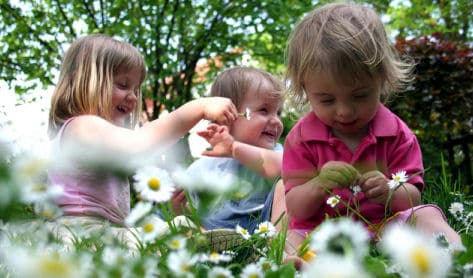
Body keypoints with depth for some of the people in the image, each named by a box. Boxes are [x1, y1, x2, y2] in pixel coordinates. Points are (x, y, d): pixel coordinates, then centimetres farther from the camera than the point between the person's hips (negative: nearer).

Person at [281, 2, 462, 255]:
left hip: (385, 225, 2)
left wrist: (390, 193, -24)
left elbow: (412, 198, 1)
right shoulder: (301, 138, -2)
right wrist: (318, 186, -27)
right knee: (292, 238, -31)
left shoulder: (395, 133, 1)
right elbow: (296, 210, -4)